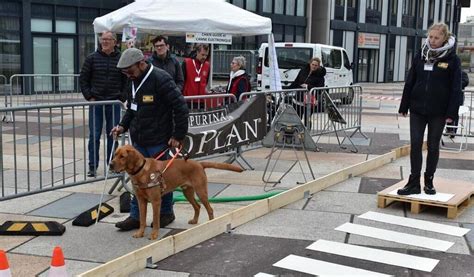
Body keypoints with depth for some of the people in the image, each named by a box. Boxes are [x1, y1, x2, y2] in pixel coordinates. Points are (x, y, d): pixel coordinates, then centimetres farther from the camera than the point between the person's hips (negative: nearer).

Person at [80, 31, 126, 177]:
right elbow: (83, 79, 5)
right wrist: (89, 97, -2)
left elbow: (127, 81, 7)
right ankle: (92, 166, 11)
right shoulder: (92, 58, 1)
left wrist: (122, 98, -1)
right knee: (94, 135, 2)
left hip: (114, 104, 0)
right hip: (96, 103, 0)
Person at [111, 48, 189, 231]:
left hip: (158, 142, -7)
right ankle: (135, 216, 17)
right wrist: (123, 125, 4)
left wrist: (178, 135, -16)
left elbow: (180, 108, -18)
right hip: (138, 140, 7)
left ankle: (166, 213, 24)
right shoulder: (132, 82, 9)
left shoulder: (160, 79, -18)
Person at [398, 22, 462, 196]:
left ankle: (429, 181, 22)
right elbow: (409, 82, 9)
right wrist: (404, 107, 7)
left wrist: (451, 113, -12)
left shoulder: (452, 59, -4)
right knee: (415, 144, 0)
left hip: (438, 112, -3)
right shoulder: (420, 56, 6)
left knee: (433, 146, 8)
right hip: (417, 110, 3)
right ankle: (414, 183, 6)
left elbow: (455, 88, -6)